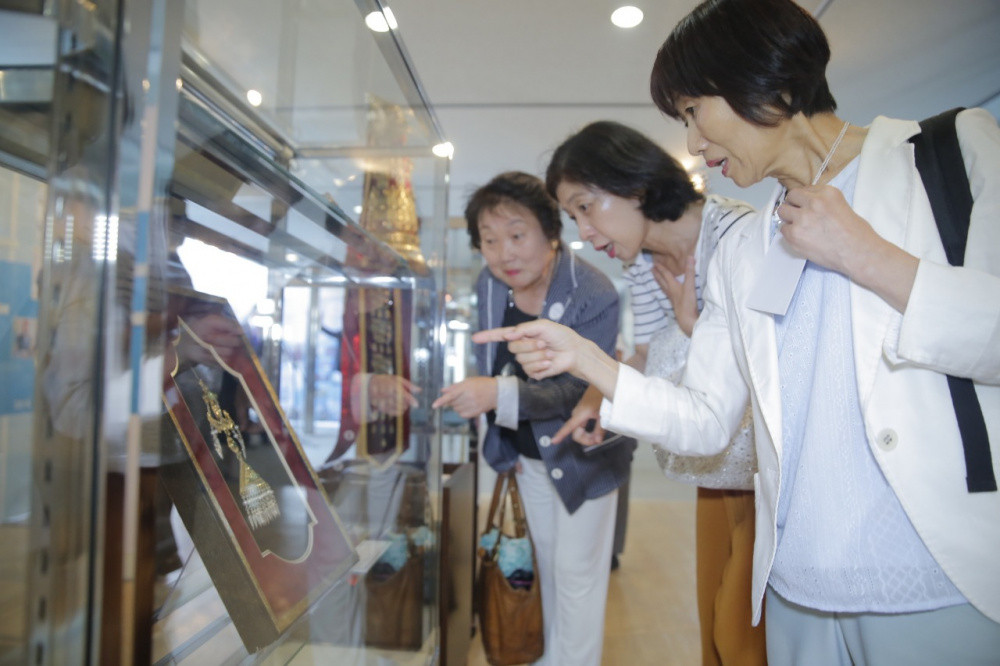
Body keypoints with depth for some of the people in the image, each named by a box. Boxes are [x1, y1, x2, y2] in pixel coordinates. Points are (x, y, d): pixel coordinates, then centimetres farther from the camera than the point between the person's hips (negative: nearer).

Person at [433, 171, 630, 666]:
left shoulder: (594, 295, -29)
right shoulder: (489, 285, -9)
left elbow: (578, 389, -32)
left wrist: (502, 394, -46)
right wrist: (501, 437, 1)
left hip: (582, 453, -6)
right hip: (526, 451, 7)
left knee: (576, 571, 8)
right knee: (548, 560, 24)